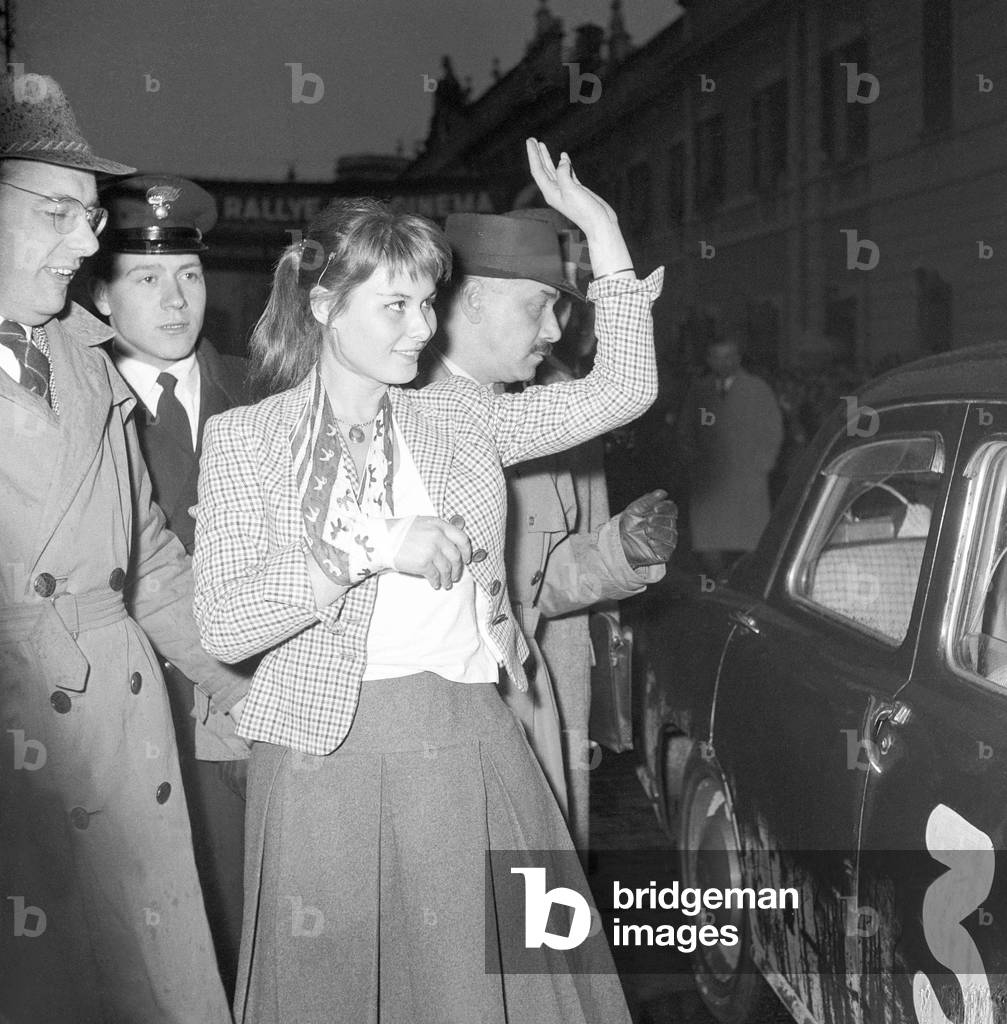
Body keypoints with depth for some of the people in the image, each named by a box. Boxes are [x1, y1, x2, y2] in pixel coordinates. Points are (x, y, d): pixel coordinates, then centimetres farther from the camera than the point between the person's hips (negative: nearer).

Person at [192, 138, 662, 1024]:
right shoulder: (246, 436, -1)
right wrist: (369, 550, -17)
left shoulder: (460, 417, 9)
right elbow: (223, 627, -9)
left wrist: (603, 232, 1)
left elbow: (622, 390, 5)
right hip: (327, 760, -3)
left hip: (471, 754, 3)